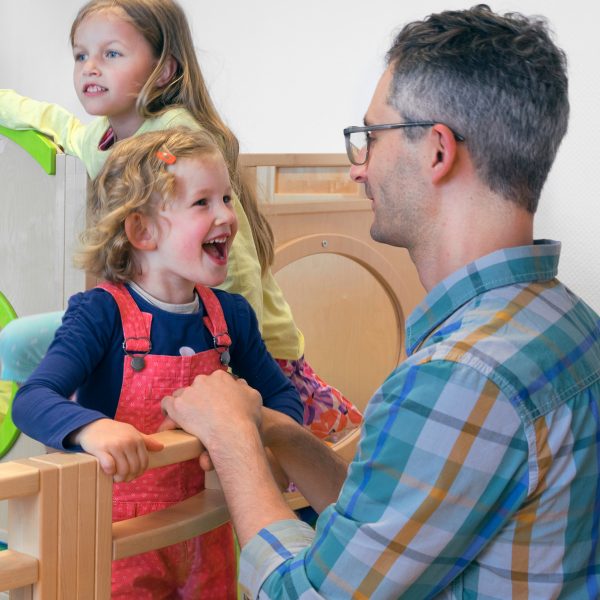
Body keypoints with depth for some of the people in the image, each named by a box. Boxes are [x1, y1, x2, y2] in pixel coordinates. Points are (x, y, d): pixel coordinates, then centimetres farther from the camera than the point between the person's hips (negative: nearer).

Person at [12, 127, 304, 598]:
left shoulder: (230, 314, -2)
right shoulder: (102, 313, -17)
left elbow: (283, 398, 9)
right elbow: (31, 400, -27)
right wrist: (91, 427, -48)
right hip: (120, 538, -5)